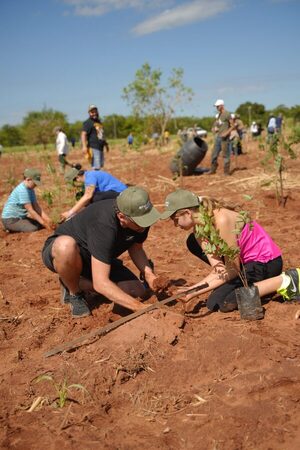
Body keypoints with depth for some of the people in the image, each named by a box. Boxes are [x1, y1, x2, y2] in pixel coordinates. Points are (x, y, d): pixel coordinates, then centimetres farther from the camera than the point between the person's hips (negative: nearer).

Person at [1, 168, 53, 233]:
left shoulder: (30, 189, 6)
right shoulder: (22, 190, -23)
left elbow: (36, 207, 5)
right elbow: (30, 210, -24)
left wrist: (47, 219, -7)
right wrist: (44, 223, -24)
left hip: (21, 217, 10)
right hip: (10, 220, -10)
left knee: (40, 224, 3)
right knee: (34, 229, -25)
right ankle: (12, 229, -3)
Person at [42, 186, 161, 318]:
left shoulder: (140, 217, -18)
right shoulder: (104, 225, -39)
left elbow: (136, 248, 1)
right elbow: (101, 283, -41)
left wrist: (148, 274, -18)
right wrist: (140, 307, -40)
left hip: (96, 257, 6)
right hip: (61, 252, -6)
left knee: (137, 292, -11)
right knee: (66, 245, -43)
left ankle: (84, 280, 12)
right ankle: (74, 294, -11)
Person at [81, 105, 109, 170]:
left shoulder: (99, 121, 19)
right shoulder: (88, 123, -8)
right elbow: (83, 134, -18)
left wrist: (106, 144, 35)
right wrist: (84, 146, -31)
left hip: (100, 147, 9)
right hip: (93, 148, -9)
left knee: (101, 165, 13)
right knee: (96, 167, -14)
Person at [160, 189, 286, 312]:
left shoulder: (221, 220, -27)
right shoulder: (199, 230, -3)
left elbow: (233, 269, -23)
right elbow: (217, 269, -6)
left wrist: (194, 292, -23)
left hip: (266, 264, -9)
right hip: (245, 260, 9)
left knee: (215, 303, -17)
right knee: (193, 242, 3)